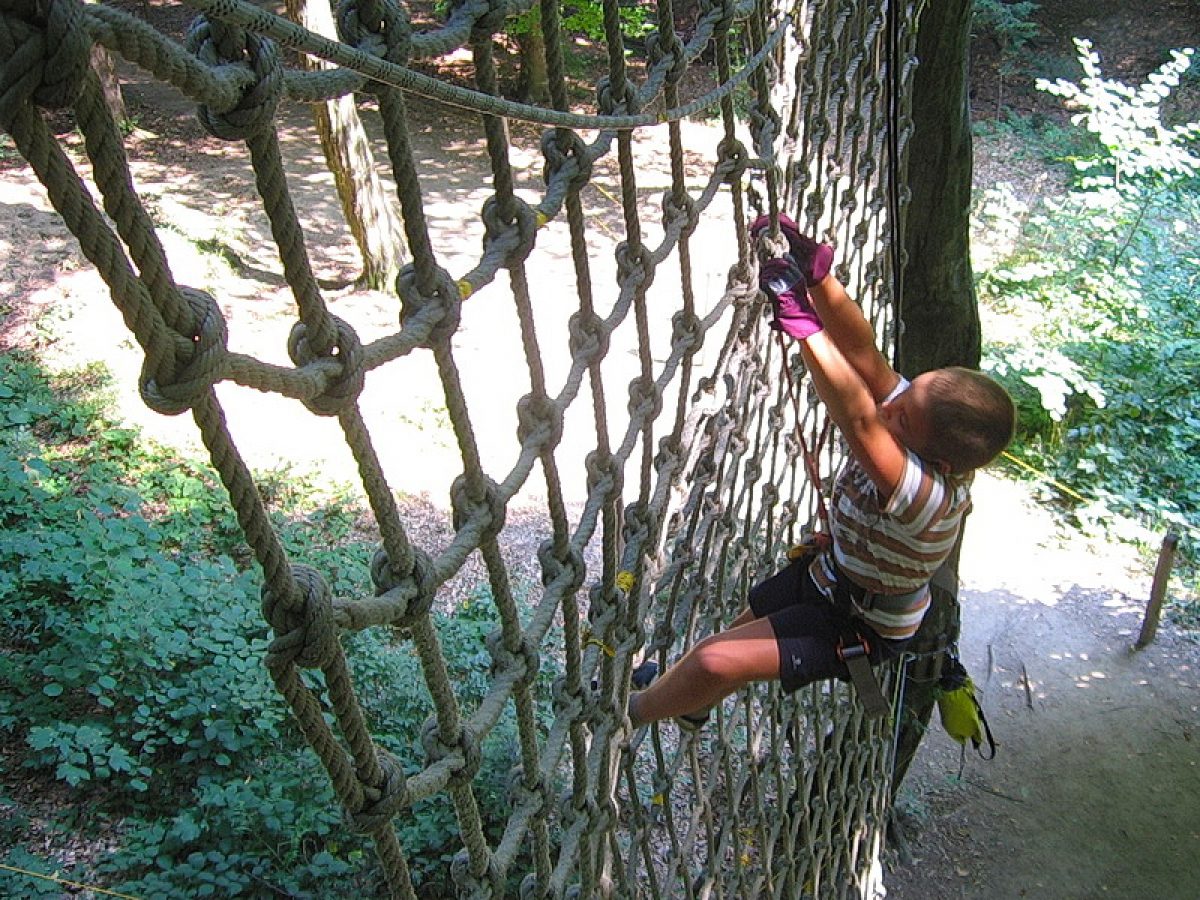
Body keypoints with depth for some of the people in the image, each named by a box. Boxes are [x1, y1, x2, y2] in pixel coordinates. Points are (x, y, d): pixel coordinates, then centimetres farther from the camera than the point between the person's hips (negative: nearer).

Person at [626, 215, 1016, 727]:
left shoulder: (931, 496, -41)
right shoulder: (918, 412, -20)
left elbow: (859, 419, -56)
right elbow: (863, 352, -27)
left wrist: (800, 321, -58)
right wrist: (815, 272, -41)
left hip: (857, 624, -8)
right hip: (829, 570, 8)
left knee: (717, 661, -18)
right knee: (743, 628, 27)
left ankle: (631, 713, 12)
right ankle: (693, 702, 56)